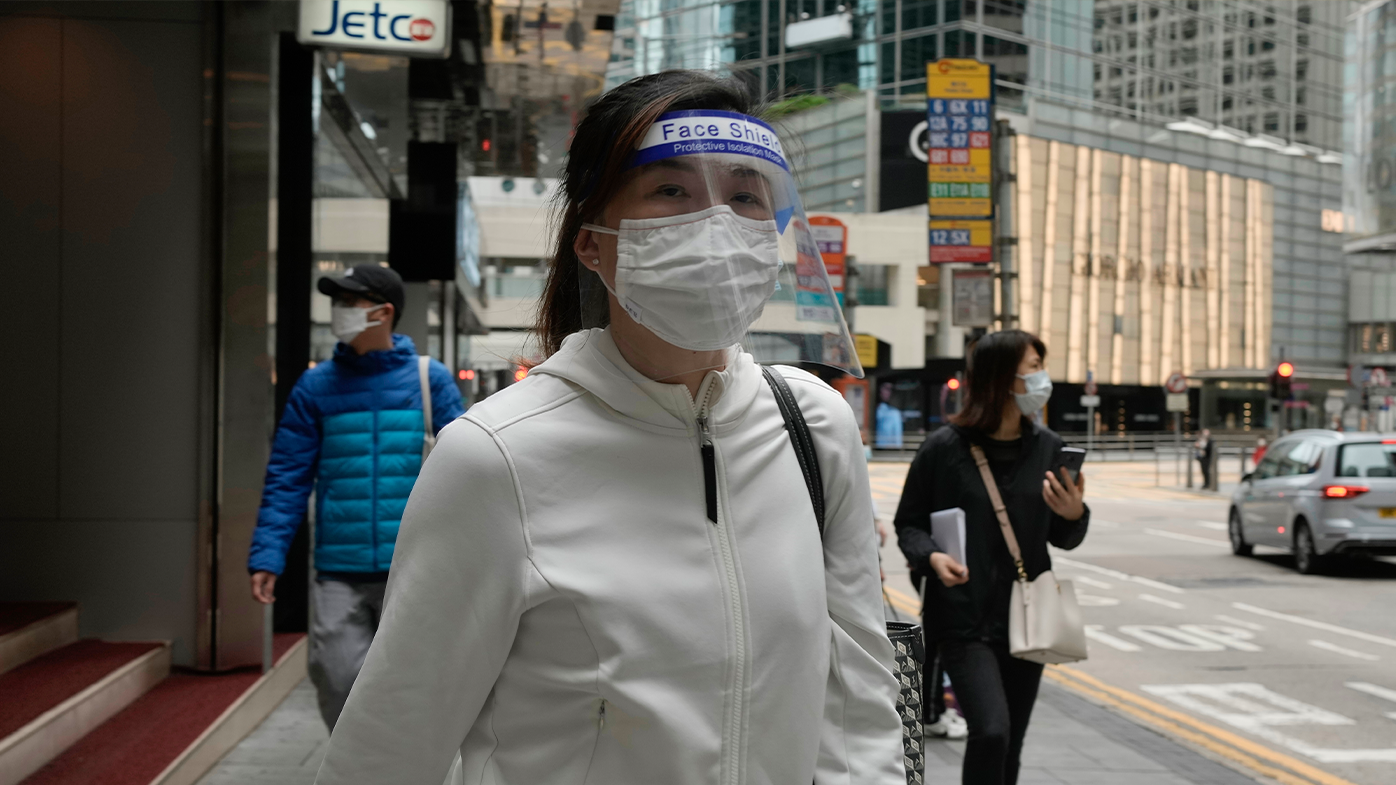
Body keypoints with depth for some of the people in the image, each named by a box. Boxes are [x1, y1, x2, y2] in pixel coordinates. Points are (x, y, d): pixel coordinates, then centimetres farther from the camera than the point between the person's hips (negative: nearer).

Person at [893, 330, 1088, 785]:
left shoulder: (1048, 448, 5)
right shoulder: (944, 448, -8)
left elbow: (1064, 540, 12)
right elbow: (908, 523, 1)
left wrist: (1074, 516, -10)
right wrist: (931, 556, -19)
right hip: (964, 620, -5)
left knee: (1010, 745, 10)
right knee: (991, 731, -21)